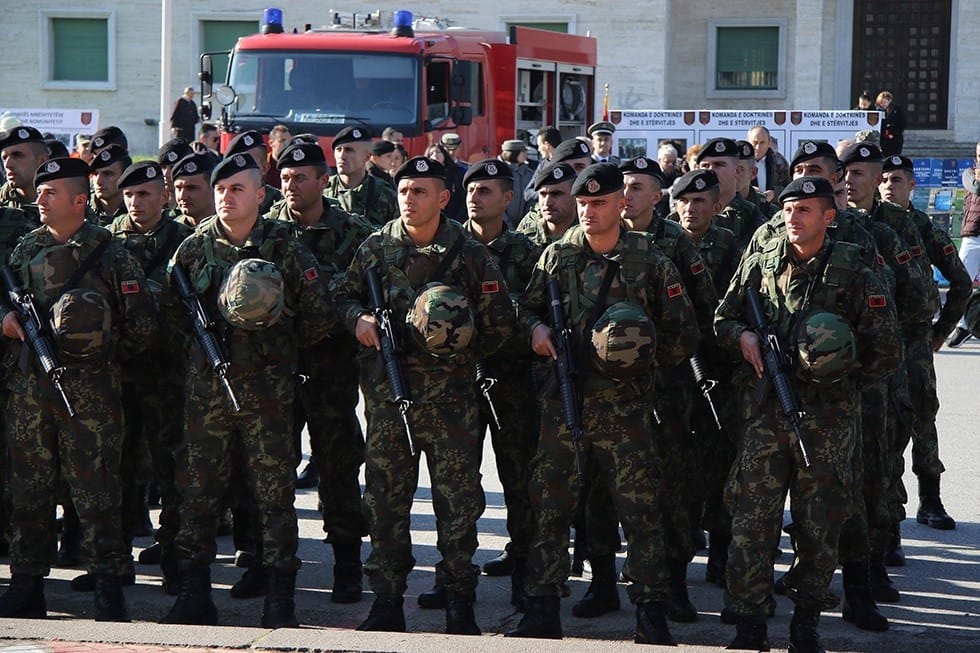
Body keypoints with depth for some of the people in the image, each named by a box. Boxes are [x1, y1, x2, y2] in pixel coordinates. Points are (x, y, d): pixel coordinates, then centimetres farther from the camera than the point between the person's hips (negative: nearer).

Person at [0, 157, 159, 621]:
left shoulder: (108, 255, -3)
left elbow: (142, 327, -1)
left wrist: (106, 358, 5)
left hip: (88, 390, -5)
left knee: (95, 489, -3)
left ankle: (109, 589, 4)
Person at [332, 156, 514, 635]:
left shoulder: (468, 254, -1)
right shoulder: (375, 248, 6)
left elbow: (500, 323, 3)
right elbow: (344, 295, 17)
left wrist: (460, 354, -5)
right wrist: (358, 318, -3)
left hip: (448, 393, -2)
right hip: (385, 392, 2)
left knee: (457, 496, 0)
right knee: (385, 496, 6)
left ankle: (460, 604, 9)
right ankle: (387, 602, 14)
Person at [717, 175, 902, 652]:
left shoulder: (853, 273, 1)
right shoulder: (759, 264, 7)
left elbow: (887, 353, 3)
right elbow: (723, 319, 17)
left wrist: (840, 380, 2)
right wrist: (743, 336, -3)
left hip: (828, 418, -1)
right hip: (767, 411, 1)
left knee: (819, 523, 5)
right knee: (752, 517, -4)